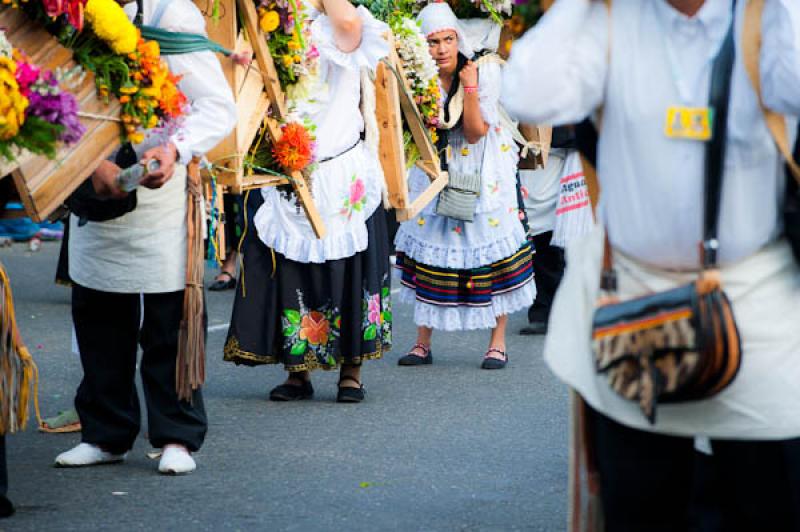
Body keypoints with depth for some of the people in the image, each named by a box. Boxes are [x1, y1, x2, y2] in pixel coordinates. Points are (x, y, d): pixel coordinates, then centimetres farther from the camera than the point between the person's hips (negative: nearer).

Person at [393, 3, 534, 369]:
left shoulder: (484, 71, -17)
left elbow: (475, 134, -19)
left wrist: (470, 88, -30)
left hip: (483, 170, -2)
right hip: (435, 170, 2)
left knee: (492, 248, -6)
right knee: (428, 248, 0)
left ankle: (497, 343, 2)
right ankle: (423, 344, 8)